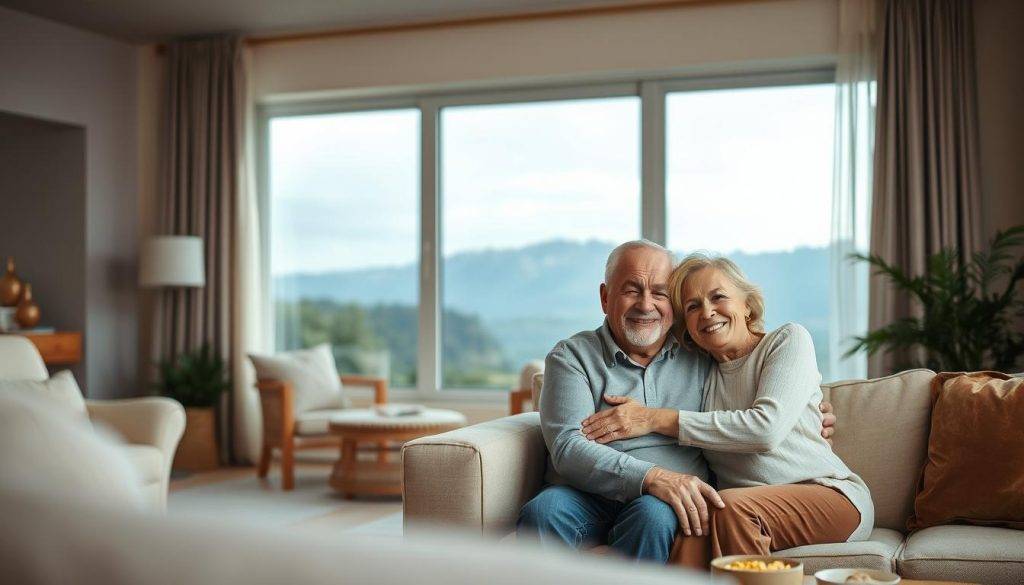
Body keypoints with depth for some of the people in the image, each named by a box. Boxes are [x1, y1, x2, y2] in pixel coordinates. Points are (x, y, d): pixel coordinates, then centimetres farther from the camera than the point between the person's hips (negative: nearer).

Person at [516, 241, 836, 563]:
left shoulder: (700, 359, 18)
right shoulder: (572, 356, 7)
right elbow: (568, 447, -9)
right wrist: (652, 477, -23)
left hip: (665, 502, 2)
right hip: (588, 497, -2)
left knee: (653, 515, -35)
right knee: (542, 512, -36)